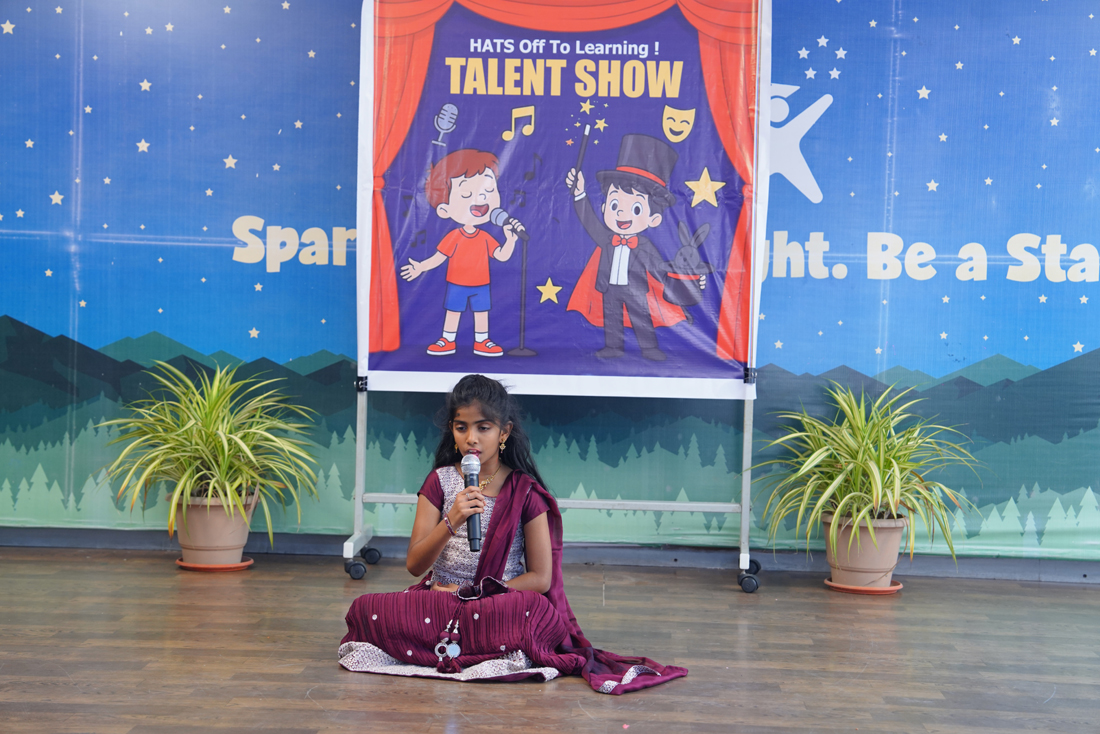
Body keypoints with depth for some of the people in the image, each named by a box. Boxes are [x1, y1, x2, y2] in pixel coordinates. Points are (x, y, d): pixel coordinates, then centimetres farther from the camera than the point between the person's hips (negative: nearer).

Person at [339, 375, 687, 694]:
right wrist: (451, 522, -18)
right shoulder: (440, 481, 6)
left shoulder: (525, 491, 1)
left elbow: (540, 577, -2)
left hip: (500, 604, -2)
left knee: (544, 616, -37)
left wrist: (471, 594, -10)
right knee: (365, 610, -27)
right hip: (440, 598, 2)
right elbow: (414, 565, 0)